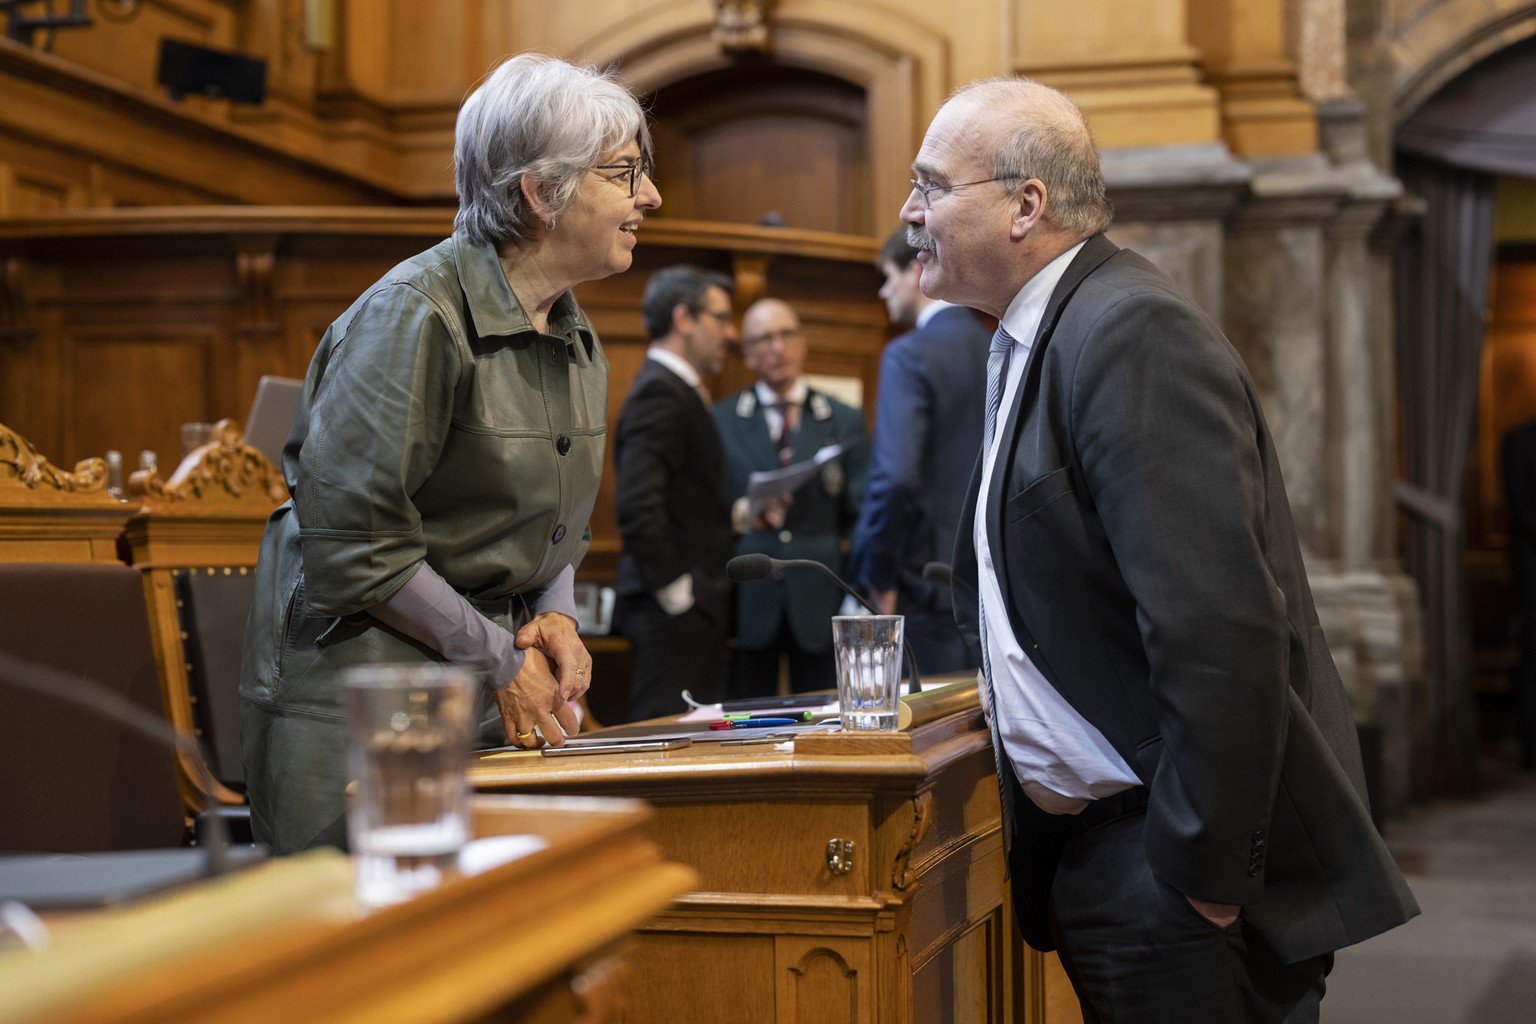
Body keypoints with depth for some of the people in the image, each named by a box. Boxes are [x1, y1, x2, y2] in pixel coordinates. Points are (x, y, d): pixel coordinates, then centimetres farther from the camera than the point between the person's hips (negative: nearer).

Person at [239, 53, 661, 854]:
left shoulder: (575, 336, 11)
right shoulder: (415, 315, -17)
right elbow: (353, 539, -20)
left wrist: (556, 615, 0)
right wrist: (500, 662, -14)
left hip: (492, 700, 8)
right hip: (360, 679, -7)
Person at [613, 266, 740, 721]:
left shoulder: (677, 390, 19)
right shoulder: (660, 393, -12)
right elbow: (638, 505, -23)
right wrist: (677, 592, -18)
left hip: (693, 605, 10)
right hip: (675, 611, -10)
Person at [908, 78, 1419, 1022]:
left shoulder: (1135, 334, -19)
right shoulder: (1036, 340, 12)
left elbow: (1216, 629, -25)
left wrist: (1204, 868, -21)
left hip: (1170, 869, -9)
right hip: (1090, 852, 9)